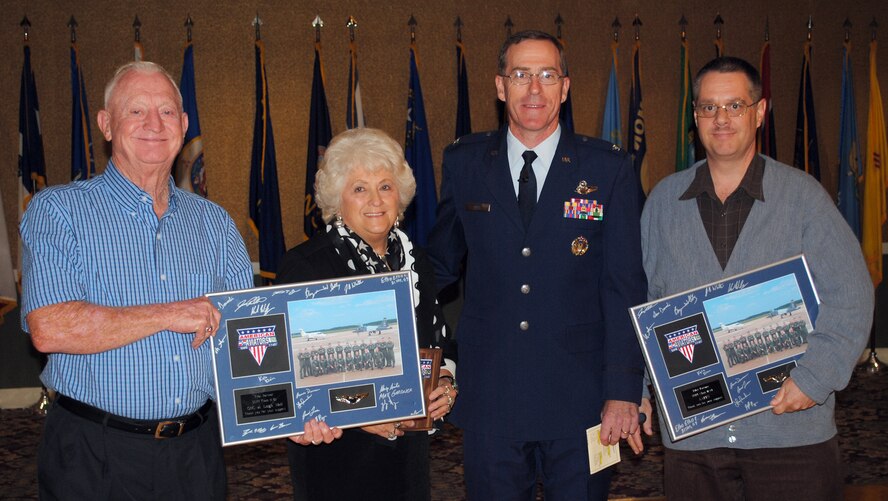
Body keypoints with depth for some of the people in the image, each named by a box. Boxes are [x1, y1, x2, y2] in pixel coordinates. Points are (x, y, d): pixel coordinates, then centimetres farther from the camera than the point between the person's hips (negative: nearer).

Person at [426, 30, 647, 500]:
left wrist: (623, 390, -9)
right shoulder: (464, 162, 4)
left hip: (580, 400, -1)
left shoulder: (609, 168, -2)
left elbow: (625, 287, -4)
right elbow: (440, 262, 14)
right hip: (488, 395, 2)